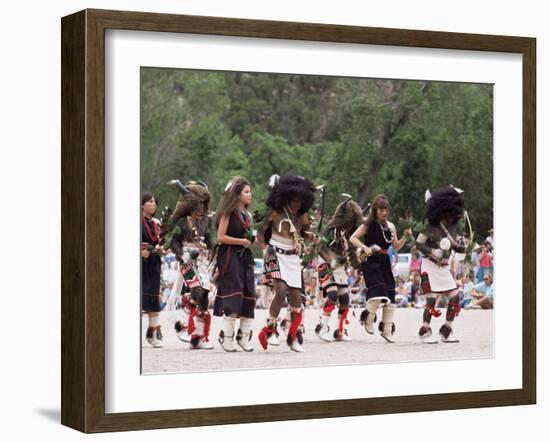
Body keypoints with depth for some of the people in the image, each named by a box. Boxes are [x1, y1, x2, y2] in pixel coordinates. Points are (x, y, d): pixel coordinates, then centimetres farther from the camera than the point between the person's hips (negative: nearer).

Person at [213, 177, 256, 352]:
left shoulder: (248, 215, 15)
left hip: (245, 257, 7)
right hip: (230, 257, -7)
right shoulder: (228, 213, -7)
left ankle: (244, 336, 10)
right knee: (233, 297, -10)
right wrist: (242, 241, -14)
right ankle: (226, 337, -4)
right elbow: (221, 237, -13)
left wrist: (251, 240, 5)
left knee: (249, 297, 3)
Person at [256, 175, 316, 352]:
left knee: (296, 298, 3)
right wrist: (264, 247, -16)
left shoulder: (301, 216, 5)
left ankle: (294, 337, 17)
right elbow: (260, 231, 0)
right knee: (281, 290, -23)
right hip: (276, 256, -5)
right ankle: (270, 330, -8)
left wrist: (309, 236, -4)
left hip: (293, 258, 5)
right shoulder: (275, 212, -6)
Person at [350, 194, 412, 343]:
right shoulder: (368, 225, -3)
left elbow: (396, 247, 15)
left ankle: (387, 330, 10)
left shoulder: (390, 226, 10)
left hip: (384, 262, 6)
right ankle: (368, 318, 3)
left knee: (390, 296, 2)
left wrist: (405, 237, -2)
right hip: (371, 262, -6)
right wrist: (365, 247, -24)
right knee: (378, 291, -22)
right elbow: (353, 238, -9)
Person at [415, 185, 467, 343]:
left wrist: (461, 246, -13)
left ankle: (446, 333, 15)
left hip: (445, 267, 6)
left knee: (454, 299, 2)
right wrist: (432, 251, -25)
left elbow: (458, 248, 10)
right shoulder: (430, 225, -13)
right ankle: (425, 333, 7)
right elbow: (418, 244, -10)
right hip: (430, 266, -6)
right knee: (431, 300, -9)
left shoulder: (454, 226, 4)